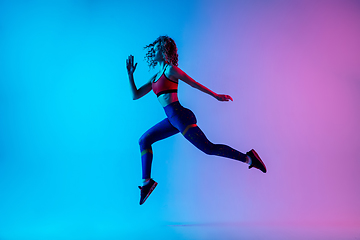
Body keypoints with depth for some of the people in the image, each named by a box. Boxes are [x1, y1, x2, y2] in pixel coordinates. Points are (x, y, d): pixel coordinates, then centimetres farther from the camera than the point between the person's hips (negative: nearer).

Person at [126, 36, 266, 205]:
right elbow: (135, 95, 22)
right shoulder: (154, 78, 21)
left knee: (208, 148, -10)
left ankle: (247, 157, -1)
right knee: (144, 141, 8)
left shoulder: (170, 69, -4)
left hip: (180, 116, -8)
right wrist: (130, 74, 19)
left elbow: (194, 84, -1)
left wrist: (215, 96, 1)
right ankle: (146, 181, 8)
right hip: (172, 120, 9)